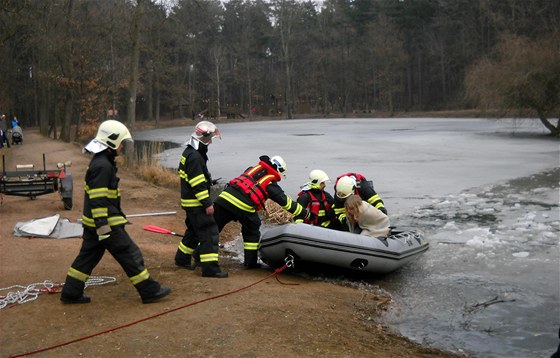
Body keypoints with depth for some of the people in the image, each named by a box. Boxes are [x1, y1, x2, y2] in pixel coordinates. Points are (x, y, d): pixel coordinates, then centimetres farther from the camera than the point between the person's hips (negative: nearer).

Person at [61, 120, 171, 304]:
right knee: (130, 255, -2)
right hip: (106, 223, -10)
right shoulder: (103, 166, -20)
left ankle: (70, 293, 22)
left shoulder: (101, 161, 13)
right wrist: (102, 226, -24)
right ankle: (150, 291, 5)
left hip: (93, 223, 10)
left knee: (88, 256, 16)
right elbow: (97, 200, -24)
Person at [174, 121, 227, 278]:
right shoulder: (195, 157, -20)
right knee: (210, 233, -9)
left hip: (190, 201, 11)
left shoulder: (189, 153, 14)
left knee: (194, 231, 23)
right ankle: (210, 268, -9)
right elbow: (198, 183, -23)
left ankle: (182, 259, 35)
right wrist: (207, 203, -21)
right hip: (196, 202, -11)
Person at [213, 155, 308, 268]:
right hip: (243, 206, -4)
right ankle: (251, 262, 23)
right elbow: (286, 202, 16)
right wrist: (305, 213, 26)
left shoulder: (252, 169, 25)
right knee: (252, 232, 18)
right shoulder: (271, 184, 11)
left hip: (224, 197, 4)